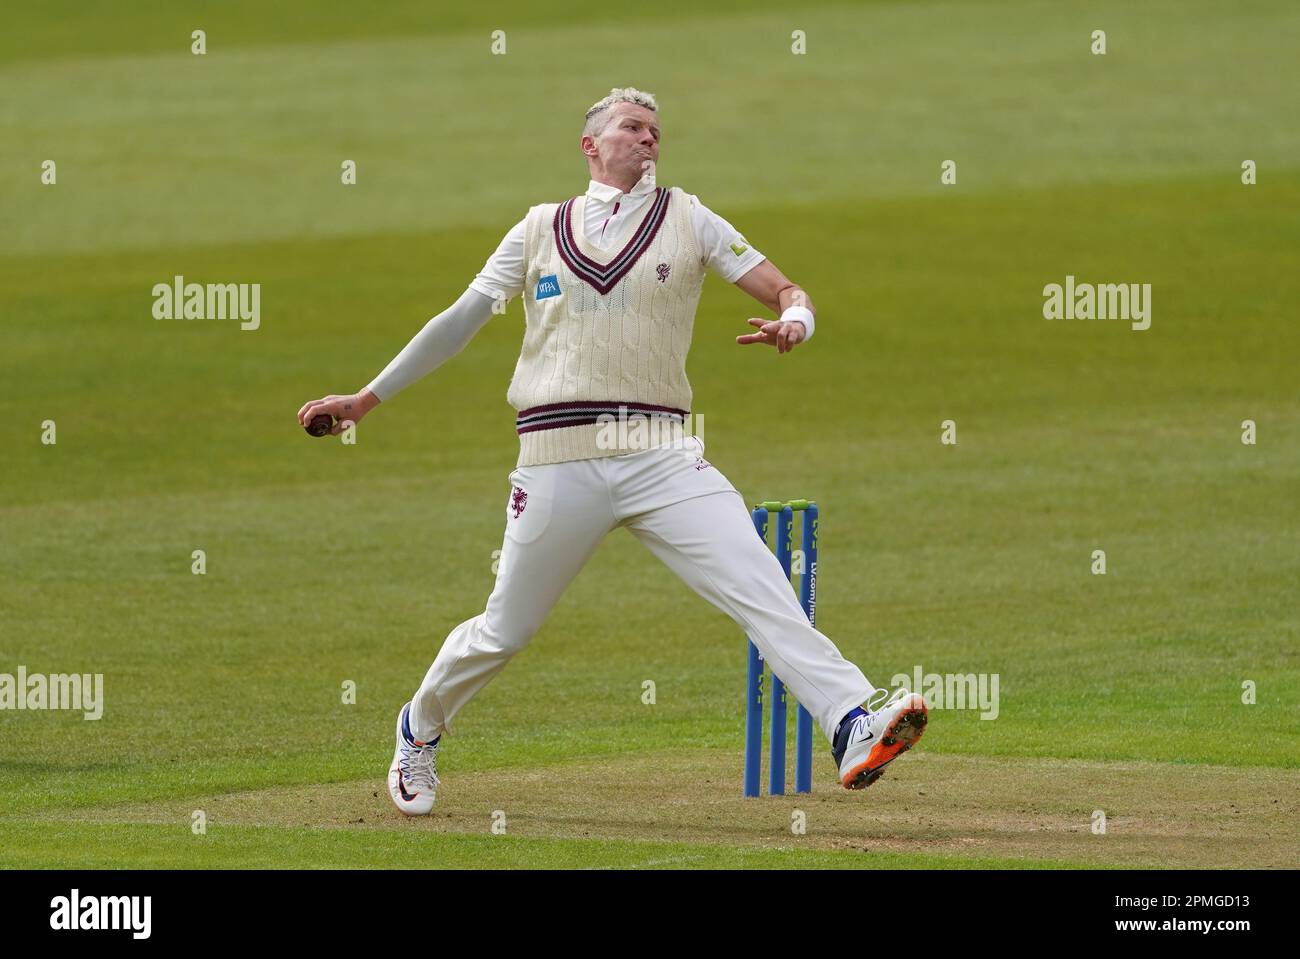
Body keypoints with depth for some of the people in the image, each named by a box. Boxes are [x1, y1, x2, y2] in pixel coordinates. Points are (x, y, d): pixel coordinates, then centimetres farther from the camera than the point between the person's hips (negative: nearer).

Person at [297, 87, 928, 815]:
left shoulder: (686, 219, 12)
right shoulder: (541, 229, 14)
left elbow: (786, 291, 6)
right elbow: (463, 320, 20)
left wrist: (793, 321, -18)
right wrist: (369, 399, 18)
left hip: (662, 455, 0)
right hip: (560, 459, 0)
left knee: (763, 591, -18)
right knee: (505, 632, 9)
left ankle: (855, 724, -31)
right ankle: (421, 727, 35)